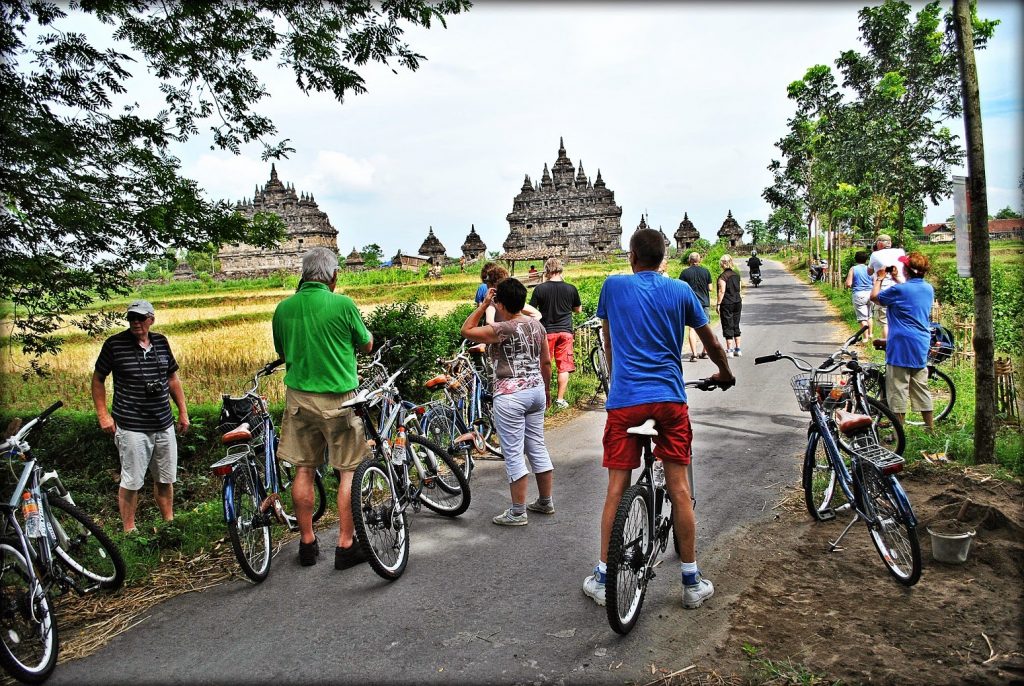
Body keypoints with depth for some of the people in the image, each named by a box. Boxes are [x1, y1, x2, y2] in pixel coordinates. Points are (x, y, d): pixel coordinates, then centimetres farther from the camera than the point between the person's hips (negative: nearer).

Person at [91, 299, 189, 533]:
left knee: (166, 479, 14)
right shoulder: (115, 344, -6)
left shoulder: (161, 342, 7)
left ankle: (169, 522, 28)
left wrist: (183, 412, 14)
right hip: (132, 427, -4)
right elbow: (98, 379, 3)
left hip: (164, 425, 5)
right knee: (131, 482, 1)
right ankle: (129, 530, 15)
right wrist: (103, 415, -4)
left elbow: (172, 377, 15)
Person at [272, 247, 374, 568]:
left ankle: (307, 543, 23)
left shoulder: (283, 307, 1)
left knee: (303, 469, 13)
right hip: (339, 397, -4)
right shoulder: (342, 304, -11)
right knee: (348, 471, 6)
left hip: (298, 395, 4)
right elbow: (367, 345, 2)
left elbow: (282, 352, 15)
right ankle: (346, 546, 10)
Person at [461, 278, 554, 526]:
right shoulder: (536, 324, 6)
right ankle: (546, 502, 27)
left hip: (510, 395, -8)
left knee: (513, 454, 0)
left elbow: (466, 330, -7)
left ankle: (517, 512, 7)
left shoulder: (502, 329, -16)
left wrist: (483, 305, -4)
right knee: (538, 447, 16)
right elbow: (546, 361, 11)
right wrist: (546, 390, 22)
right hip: (536, 389, 8)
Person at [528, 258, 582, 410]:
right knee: (564, 367, 6)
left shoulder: (540, 289, -8)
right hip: (565, 331, 1)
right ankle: (560, 400, 8)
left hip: (546, 331, -1)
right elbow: (578, 309, 11)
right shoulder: (571, 288, -2)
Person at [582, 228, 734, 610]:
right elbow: (711, 343, 16)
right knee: (679, 489, 6)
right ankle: (692, 582, 16)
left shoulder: (613, 285, 6)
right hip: (670, 398, 1)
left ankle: (603, 578, 13)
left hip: (624, 400, -1)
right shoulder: (680, 291, 7)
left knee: (617, 489, 5)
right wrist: (725, 375, 35)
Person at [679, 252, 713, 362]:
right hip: (704, 302, 2)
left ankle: (694, 354, -12)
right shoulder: (706, 271, 1)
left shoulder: (685, 273, -4)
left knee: (692, 328, -3)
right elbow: (710, 288, 3)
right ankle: (705, 352, 21)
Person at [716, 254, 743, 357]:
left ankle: (729, 350, -2)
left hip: (727, 304, -7)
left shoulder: (723, 276, -13)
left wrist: (718, 304, -12)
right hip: (737, 302, 7)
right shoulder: (736, 275, 8)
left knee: (728, 327, -2)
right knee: (736, 326, 13)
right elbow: (738, 289, 15)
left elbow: (722, 291, -17)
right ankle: (738, 349, 16)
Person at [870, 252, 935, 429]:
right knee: (921, 388, 15)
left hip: (901, 347, -7)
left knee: (898, 389, -1)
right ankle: (930, 429, 20)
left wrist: (880, 278, 14)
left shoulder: (899, 289, -15)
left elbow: (874, 297, 0)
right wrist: (897, 279, 34)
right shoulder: (929, 289, 7)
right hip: (922, 348, 7)